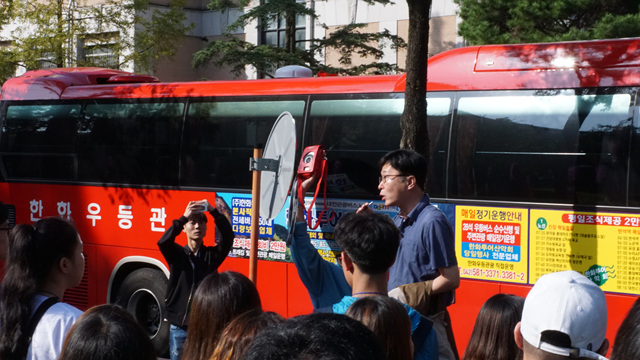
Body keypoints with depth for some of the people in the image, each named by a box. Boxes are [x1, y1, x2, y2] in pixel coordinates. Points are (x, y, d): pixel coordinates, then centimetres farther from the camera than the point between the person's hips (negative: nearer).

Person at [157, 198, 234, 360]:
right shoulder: (177, 253, 4)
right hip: (179, 327, 0)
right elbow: (163, 242, -16)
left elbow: (227, 237, -10)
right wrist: (183, 218, -23)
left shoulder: (212, 254, 6)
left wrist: (214, 211, -20)